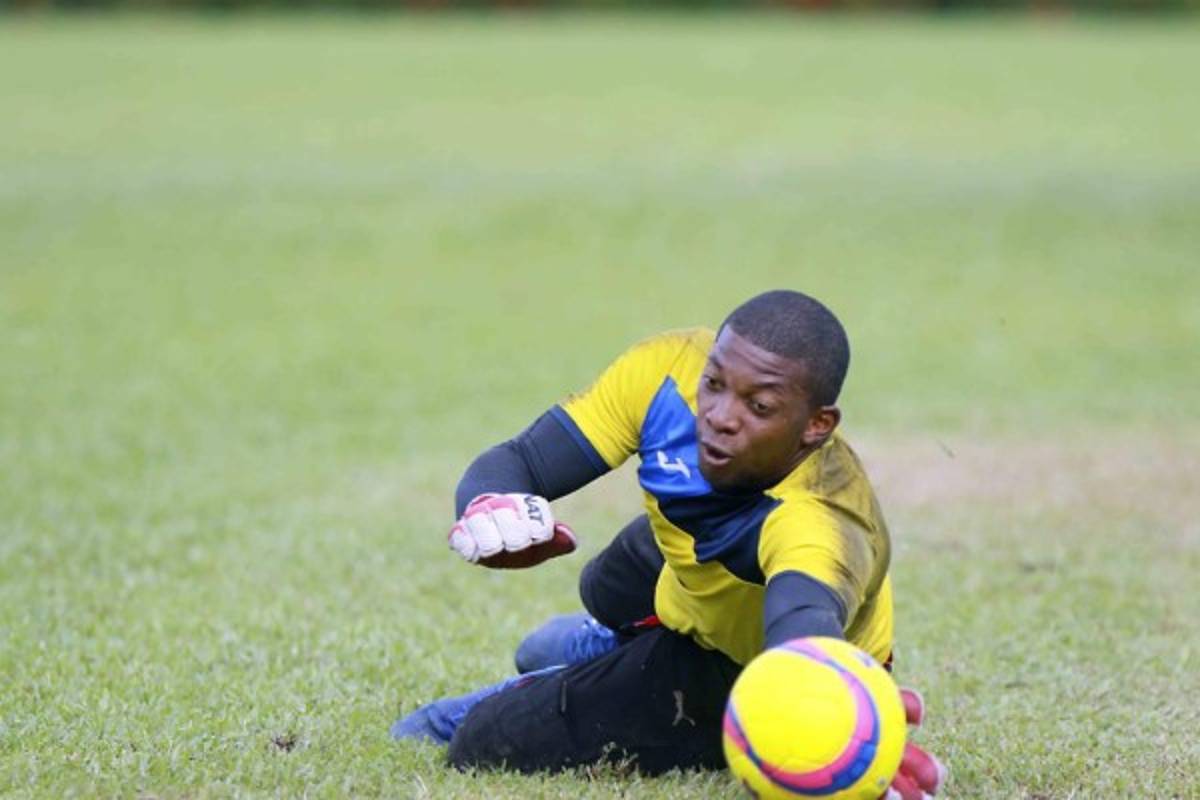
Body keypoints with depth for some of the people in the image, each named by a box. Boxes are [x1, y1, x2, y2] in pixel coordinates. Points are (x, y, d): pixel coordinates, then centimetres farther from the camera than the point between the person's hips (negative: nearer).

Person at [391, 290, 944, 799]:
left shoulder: (820, 524, -49)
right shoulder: (670, 369, -33)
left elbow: (802, 622, -70)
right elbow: (518, 462, -27)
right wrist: (491, 504, -51)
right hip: (682, 578, 6)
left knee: (488, 747, -7)